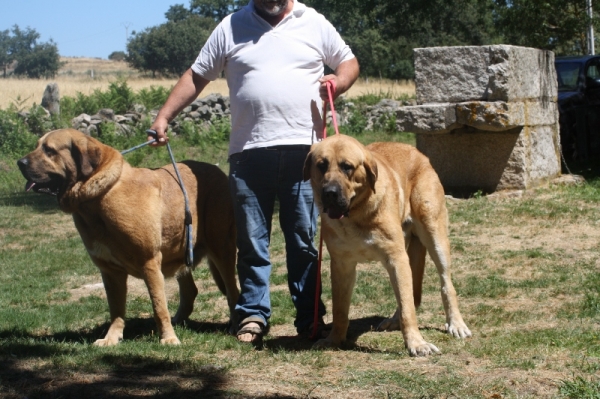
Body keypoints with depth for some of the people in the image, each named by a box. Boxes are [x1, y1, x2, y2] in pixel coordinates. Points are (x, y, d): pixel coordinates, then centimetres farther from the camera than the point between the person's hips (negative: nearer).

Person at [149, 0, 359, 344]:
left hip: (303, 150, 0)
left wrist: (339, 82, -5)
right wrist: (164, 117, 4)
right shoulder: (231, 28, 10)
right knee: (252, 241, 3)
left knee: (304, 239, 4)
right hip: (249, 152, 1)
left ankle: (310, 316, 12)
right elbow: (196, 76, 12)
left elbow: (349, 61, 18)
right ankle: (254, 314, 13)